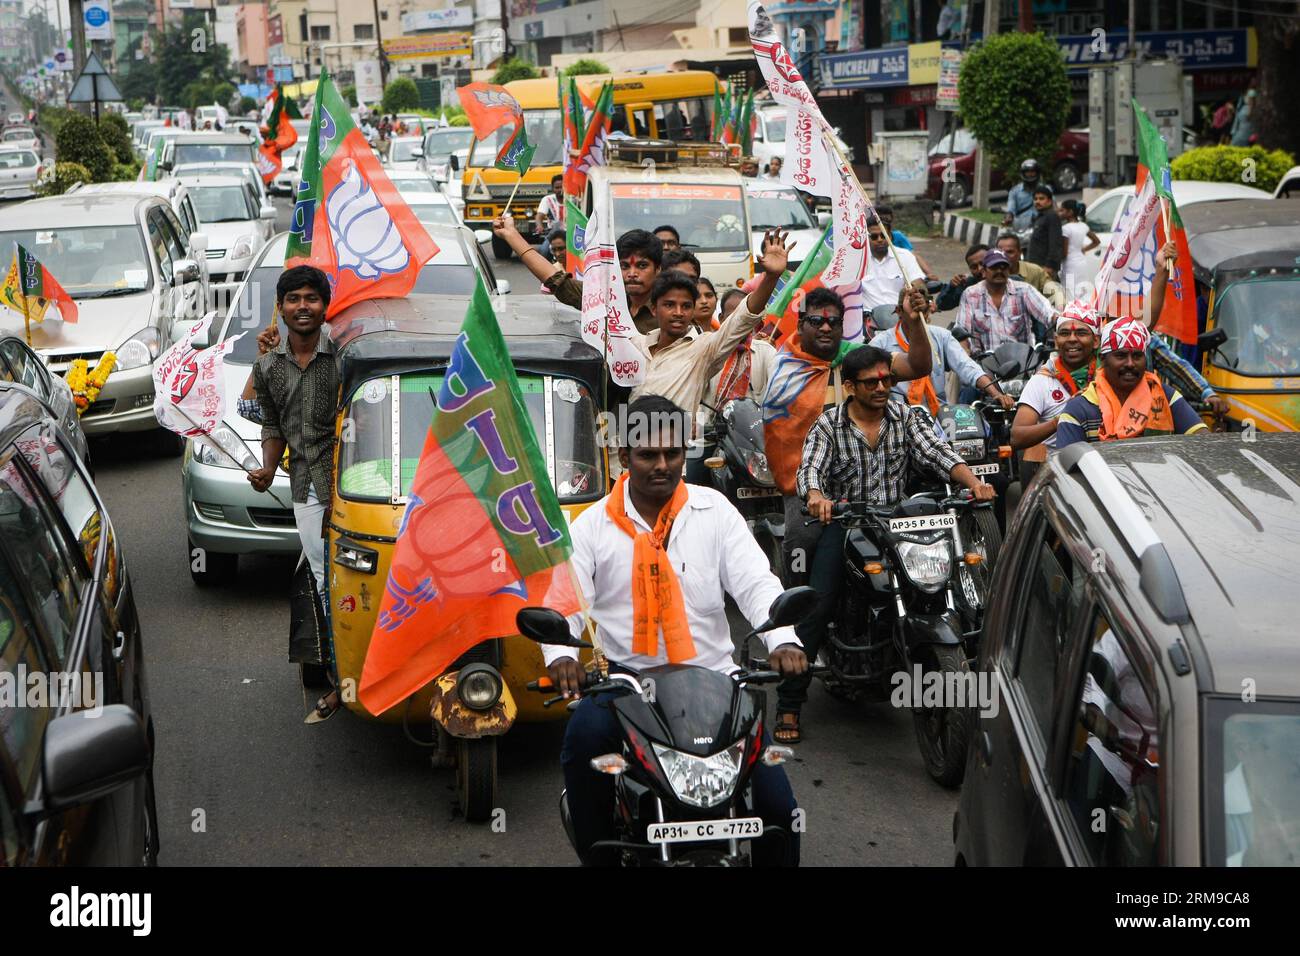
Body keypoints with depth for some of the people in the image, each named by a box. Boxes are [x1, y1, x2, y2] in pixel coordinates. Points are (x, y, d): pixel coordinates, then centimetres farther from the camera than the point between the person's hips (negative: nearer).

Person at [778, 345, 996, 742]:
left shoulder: (907, 418, 11)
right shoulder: (829, 425, 5)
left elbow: (937, 453, -2)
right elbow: (810, 468, -10)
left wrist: (973, 482, -22)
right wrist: (816, 496, -35)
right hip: (842, 521, -2)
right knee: (816, 607, -19)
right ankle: (788, 705, -15)